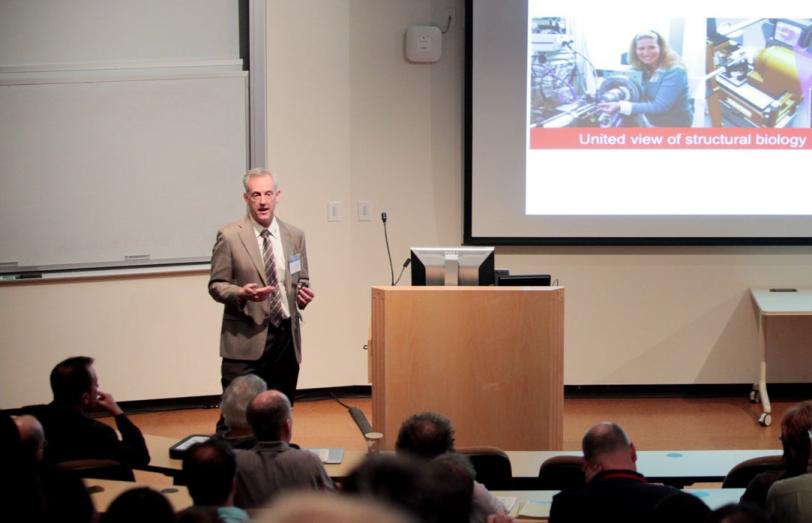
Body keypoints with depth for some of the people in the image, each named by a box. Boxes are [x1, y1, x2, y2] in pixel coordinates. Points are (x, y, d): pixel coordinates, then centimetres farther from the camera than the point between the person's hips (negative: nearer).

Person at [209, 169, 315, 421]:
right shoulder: (229, 237, -3)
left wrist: (303, 292, -5)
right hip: (246, 340, -4)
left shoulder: (294, 236, 10)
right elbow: (216, 286, -1)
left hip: (286, 337, 4)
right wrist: (242, 294, -21)